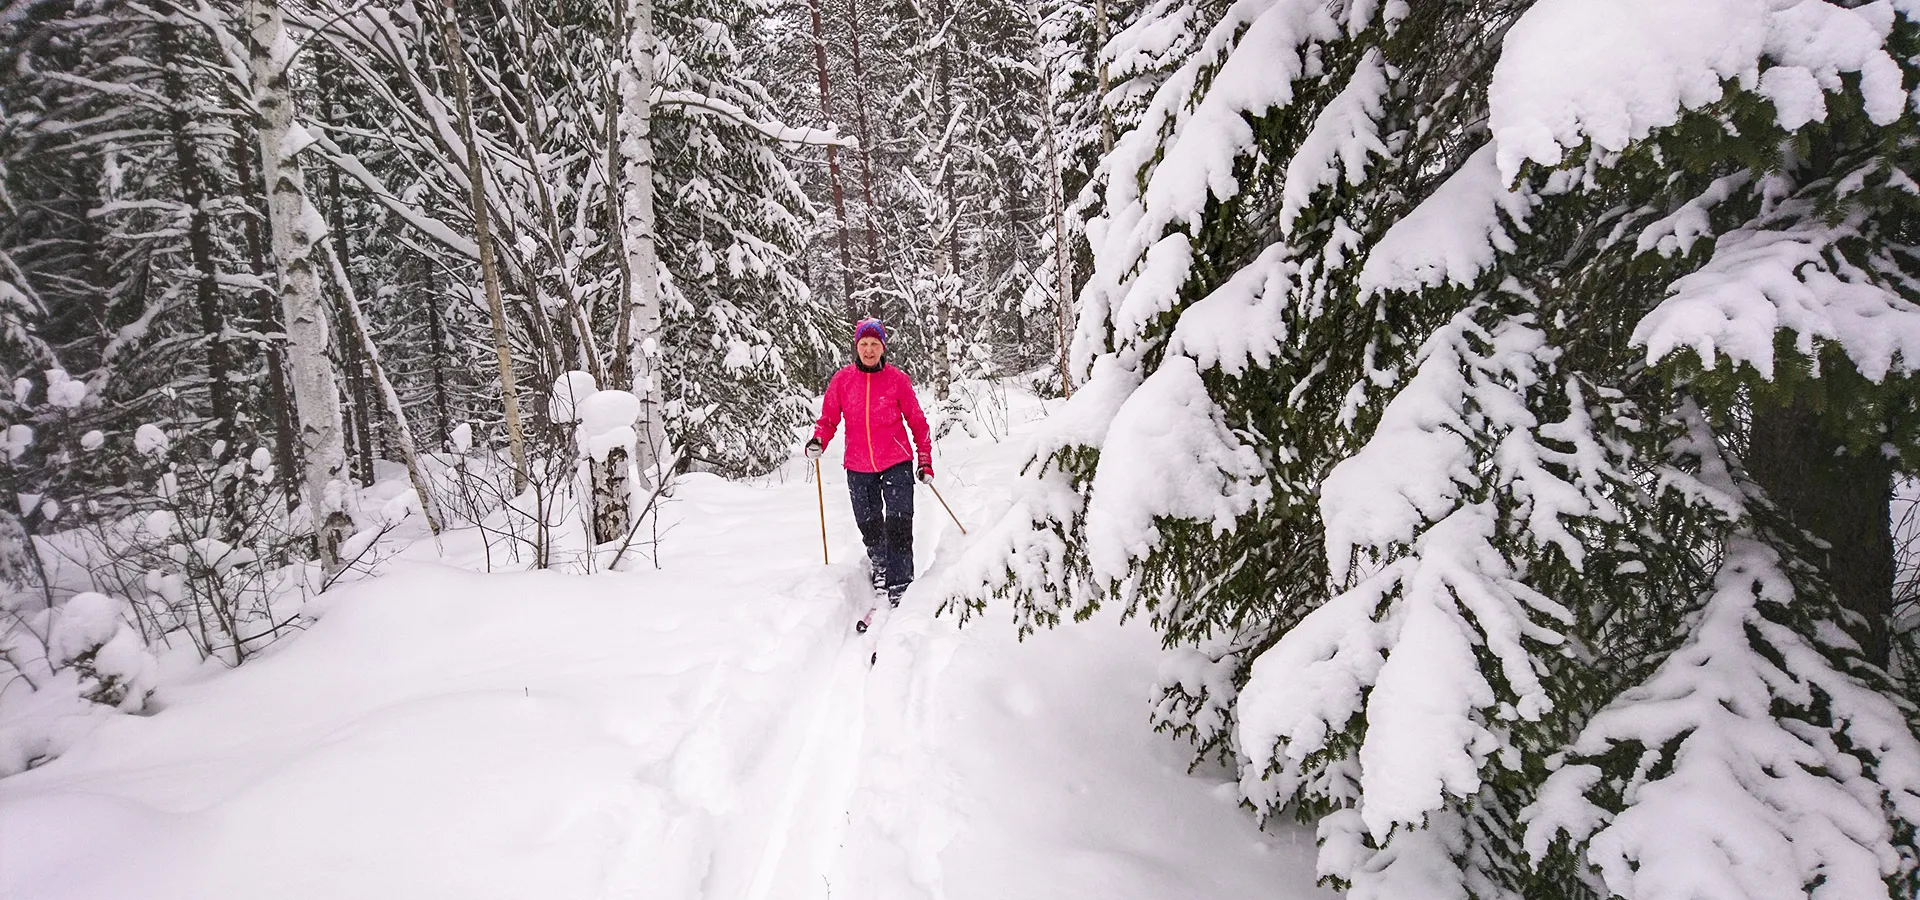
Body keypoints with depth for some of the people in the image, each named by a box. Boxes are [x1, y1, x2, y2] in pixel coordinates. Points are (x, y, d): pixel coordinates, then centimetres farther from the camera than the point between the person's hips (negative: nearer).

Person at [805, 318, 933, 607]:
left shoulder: (897, 379, -6)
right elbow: (829, 419, 6)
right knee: (869, 529, 14)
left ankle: (899, 591, -6)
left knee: (898, 526, -11)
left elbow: (917, 422, 2)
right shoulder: (842, 380, -2)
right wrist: (818, 442, -14)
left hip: (896, 463, -2)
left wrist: (925, 461, 3)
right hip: (858, 467, 3)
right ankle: (880, 572, 38)